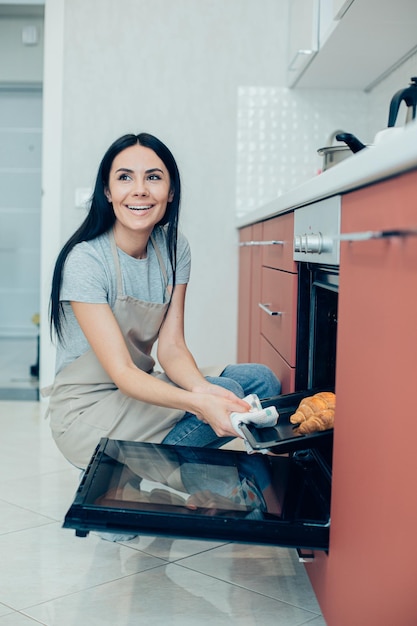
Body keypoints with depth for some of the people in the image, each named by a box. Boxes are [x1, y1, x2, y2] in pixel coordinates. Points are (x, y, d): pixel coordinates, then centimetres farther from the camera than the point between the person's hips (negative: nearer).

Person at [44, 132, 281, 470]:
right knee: (228, 392, -23)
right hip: (87, 411, -6)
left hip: (142, 387, 7)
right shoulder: (85, 261, -21)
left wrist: (201, 387, -29)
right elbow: (121, 372, -26)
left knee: (261, 379, -10)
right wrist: (199, 403, -43)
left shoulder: (173, 246, -1)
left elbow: (171, 345, -6)